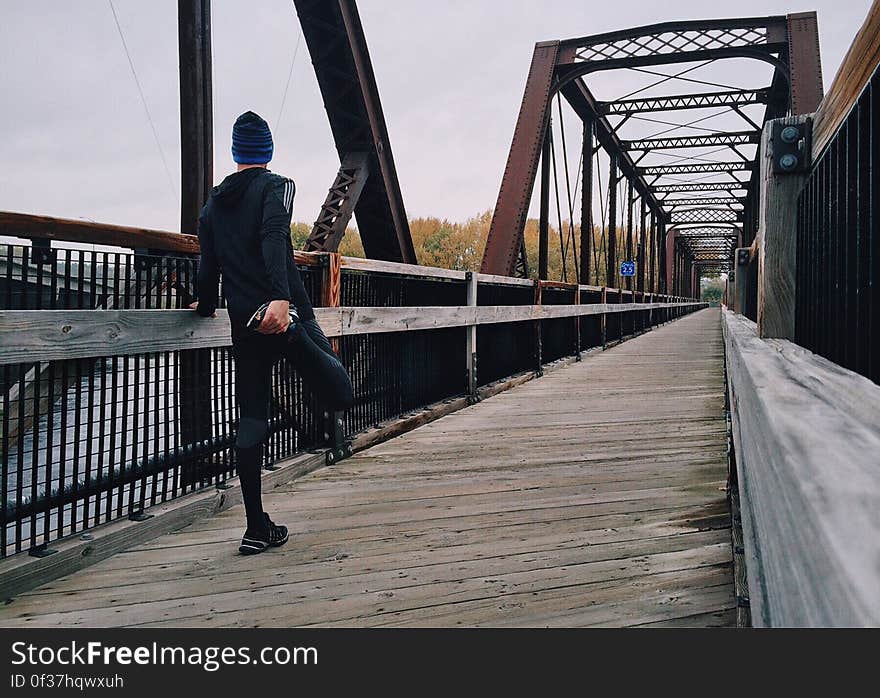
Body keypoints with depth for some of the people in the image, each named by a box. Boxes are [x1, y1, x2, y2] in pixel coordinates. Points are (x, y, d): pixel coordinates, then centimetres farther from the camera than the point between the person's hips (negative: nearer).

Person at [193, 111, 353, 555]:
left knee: (250, 423, 7)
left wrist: (206, 306, 36)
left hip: (244, 326, 6)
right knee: (340, 396, 3)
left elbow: (208, 262, 19)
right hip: (285, 313, -5)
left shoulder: (213, 203, 18)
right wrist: (281, 297, -30)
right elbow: (273, 239, -17)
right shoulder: (276, 186, 2)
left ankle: (257, 529, 9)